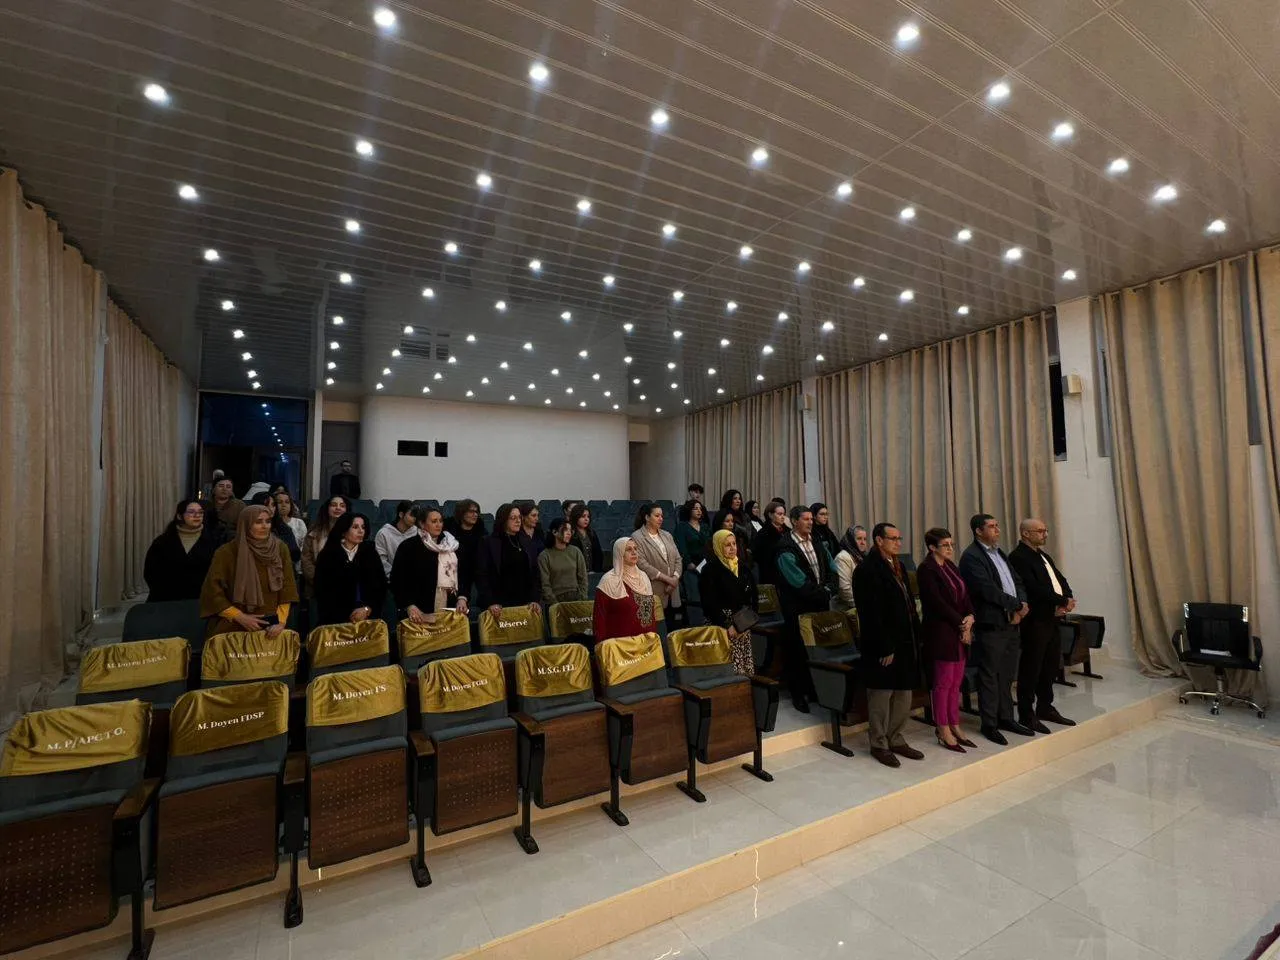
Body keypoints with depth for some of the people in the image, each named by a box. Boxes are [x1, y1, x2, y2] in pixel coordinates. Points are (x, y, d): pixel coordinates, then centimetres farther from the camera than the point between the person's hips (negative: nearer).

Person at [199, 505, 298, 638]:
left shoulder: (280, 549, -1)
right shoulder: (226, 552, -7)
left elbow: (287, 588, 0)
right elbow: (212, 591, -5)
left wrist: (281, 622, -8)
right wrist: (240, 617, -12)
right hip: (235, 627, -2)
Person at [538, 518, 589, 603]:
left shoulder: (576, 552, 5)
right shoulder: (544, 556, -3)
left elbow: (582, 579, 6)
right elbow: (545, 585, -6)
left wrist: (582, 600, -3)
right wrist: (556, 604, -12)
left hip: (575, 598, 2)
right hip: (555, 601, -2)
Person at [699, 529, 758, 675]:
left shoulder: (743, 567, 12)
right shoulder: (710, 570, -5)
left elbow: (754, 596, 12)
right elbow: (710, 603, -10)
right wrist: (727, 625, -12)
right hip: (722, 626, -5)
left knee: (746, 666, 1)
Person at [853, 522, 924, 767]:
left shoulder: (897, 566, 11)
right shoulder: (867, 569, -16)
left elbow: (908, 602, 15)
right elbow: (872, 614, -20)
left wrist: (915, 635, 9)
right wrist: (884, 648, -19)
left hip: (905, 642, 9)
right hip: (883, 645, -8)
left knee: (904, 693, 16)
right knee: (881, 694, 5)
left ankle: (896, 739, 31)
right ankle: (879, 744, 20)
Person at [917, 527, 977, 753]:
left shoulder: (950, 566, 13)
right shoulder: (926, 570, -12)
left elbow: (964, 594, 10)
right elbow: (938, 603, -16)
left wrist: (970, 616, -7)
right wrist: (961, 624, -11)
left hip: (960, 631, 8)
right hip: (941, 632, -8)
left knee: (956, 682, 12)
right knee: (944, 683, 0)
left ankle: (954, 727, 23)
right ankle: (943, 732, 11)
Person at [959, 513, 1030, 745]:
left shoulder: (999, 552, 16)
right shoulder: (971, 556, -13)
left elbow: (1017, 581, 15)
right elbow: (988, 590, -20)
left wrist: (1022, 604, -2)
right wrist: (1016, 604, -10)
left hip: (1011, 621, 8)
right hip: (991, 624, -8)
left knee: (1006, 674, 16)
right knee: (990, 676, 2)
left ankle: (1006, 718, 28)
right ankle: (989, 724, 12)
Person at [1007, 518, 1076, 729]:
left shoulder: (1043, 555, 17)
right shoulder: (1018, 557, -13)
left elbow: (1060, 579, 14)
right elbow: (1033, 588, -21)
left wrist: (1068, 599, -5)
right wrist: (1063, 601, -15)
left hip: (1052, 619, 9)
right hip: (1035, 621, -9)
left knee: (1051, 665, 16)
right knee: (1031, 669, -1)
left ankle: (1045, 708, 30)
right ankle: (1026, 715, 8)